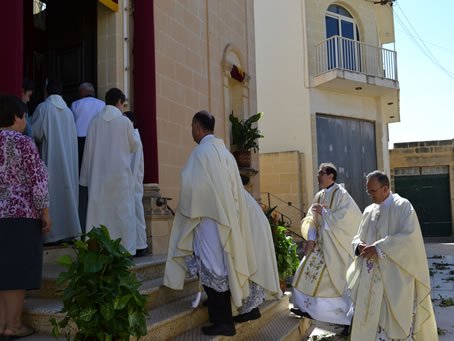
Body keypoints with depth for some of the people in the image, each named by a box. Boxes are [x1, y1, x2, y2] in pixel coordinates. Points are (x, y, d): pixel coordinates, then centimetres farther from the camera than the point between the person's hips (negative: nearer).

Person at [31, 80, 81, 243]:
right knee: (67, 189, 9)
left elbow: (35, 133, -8)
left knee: (52, 190, -2)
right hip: (68, 158, 5)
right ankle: (69, 229, 11)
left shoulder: (43, 107, -5)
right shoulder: (68, 111, 9)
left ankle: (54, 233, -2)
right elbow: (72, 137, 11)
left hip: (50, 158, -5)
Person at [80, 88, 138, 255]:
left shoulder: (95, 121, 4)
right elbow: (134, 147, 7)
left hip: (98, 174, 3)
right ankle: (126, 250, 3)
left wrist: (86, 176, 10)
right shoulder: (125, 121, -5)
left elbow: (88, 150, 5)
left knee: (99, 211, 7)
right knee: (122, 211, 2)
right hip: (120, 174, -3)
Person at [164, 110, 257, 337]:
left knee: (212, 267, -1)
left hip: (208, 217, -8)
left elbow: (192, 185, -17)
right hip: (226, 217, 8)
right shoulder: (225, 152, 12)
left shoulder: (202, 151, -11)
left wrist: (186, 209, 0)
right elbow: (235, 188, 12)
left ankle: (223, 322, 5)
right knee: (221, 265, 15)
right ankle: (222, 315, 26)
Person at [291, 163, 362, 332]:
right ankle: (310, 308, 17)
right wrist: (310, 239, -5)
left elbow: (345, 217, -22)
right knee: (310, 269, 5)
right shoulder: (319, 196, 8)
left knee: (337, 278, -2)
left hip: (336, 245, -7)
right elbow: (311, 219, 8)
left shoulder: (341, 194, -12)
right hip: (321, 242, 7)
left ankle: (349, 316, 12)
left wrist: (323, 212, -15)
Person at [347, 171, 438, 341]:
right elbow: (359, 237, 17)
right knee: (371, 317, 4)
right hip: (372, 276, 6)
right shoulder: (369, 211, 13)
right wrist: (359, 245, -7)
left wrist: (378, 248, -24)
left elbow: (408, 236, -18)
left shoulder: (403, 206, -5)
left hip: (395, 275, -5)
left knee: (397, 318, -2)